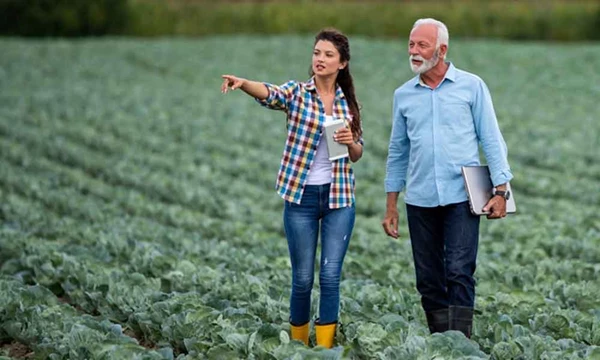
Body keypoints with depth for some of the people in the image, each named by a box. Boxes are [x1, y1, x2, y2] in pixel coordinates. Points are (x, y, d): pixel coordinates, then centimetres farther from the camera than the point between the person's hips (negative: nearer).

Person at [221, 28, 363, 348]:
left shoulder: (348, 102, 7)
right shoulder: (297, 92, -3)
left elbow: (357, 155, 13)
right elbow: (269, 94, -26)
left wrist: (351, 142, -10)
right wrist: (242, 83, -47)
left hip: (339, 197, 2)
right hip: (301, 196, -2)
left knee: (331, 276, -2)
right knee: (303, 277, 3)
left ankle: (325, 348, 3)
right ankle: (298, 345, 21)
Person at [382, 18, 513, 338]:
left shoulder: (471, 86, 1)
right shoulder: (403, 95, 10)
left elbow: (491, 140, 2)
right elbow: (397, 152, 15)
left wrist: (500, 191, -6)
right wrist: (391, 207, 13)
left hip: (461, 198, -3)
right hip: (420, 201, 3)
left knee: (459, 273, -12)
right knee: (428, 281, 5)